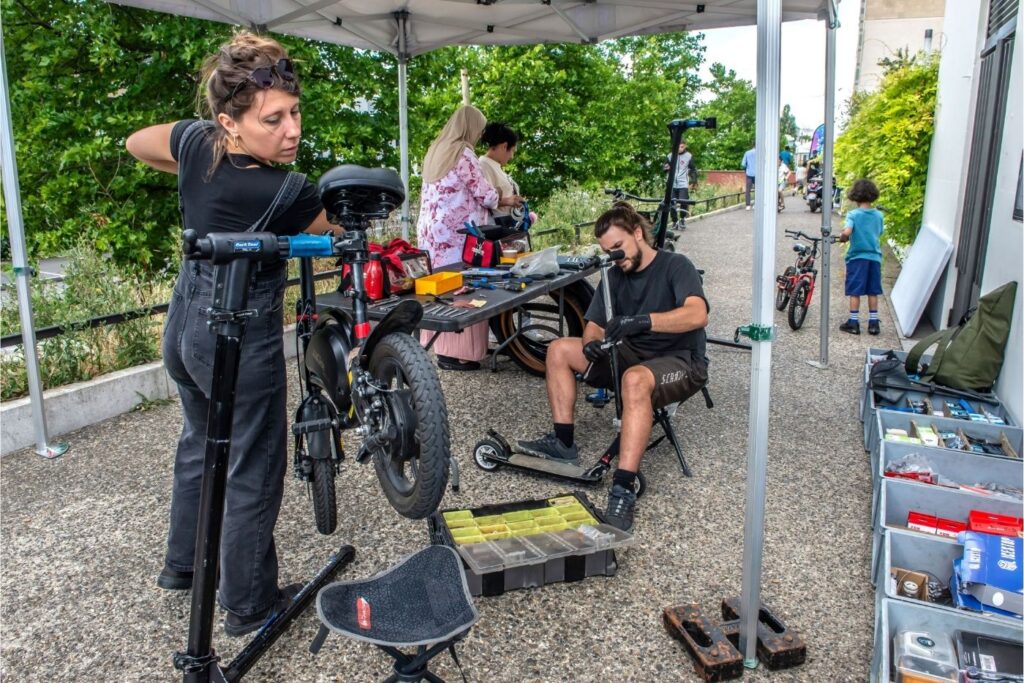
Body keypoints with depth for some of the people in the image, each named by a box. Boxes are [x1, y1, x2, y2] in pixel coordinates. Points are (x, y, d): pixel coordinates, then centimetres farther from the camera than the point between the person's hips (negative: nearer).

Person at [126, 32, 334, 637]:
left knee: (200, 445, 27)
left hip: (185, 324, 8)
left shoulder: (197, 140, -8)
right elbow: (340, 227, -9)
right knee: (253, 473, 8)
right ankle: (250, 606, 24)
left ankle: (182, 564, 46)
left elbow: (136, 143, 13)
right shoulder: (284, 194, -27)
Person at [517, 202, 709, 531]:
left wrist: (641, 321, -43)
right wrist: (592, 343, -20)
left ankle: (623, 490, -41)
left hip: (681, 362, -7)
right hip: (632, 354, 7)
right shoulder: (615, 276, 8)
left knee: (635, 379, -41)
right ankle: (563, 442, -1)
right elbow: (594, 325, 5)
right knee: (559, 350, -2)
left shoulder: (676, 266, -12)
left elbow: (697, 314, -30)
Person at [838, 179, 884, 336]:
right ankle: (873, 323, 15)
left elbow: (846, 232, -26)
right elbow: (879, 234, 9)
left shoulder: (853, 214, -11)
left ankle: (853, 323, 6)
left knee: (855, 292, 3)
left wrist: (842, 238, -7)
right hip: (875, 257, 4)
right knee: (873, 292, 11)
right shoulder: (879, 215, 3)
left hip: (857, 257, -4)